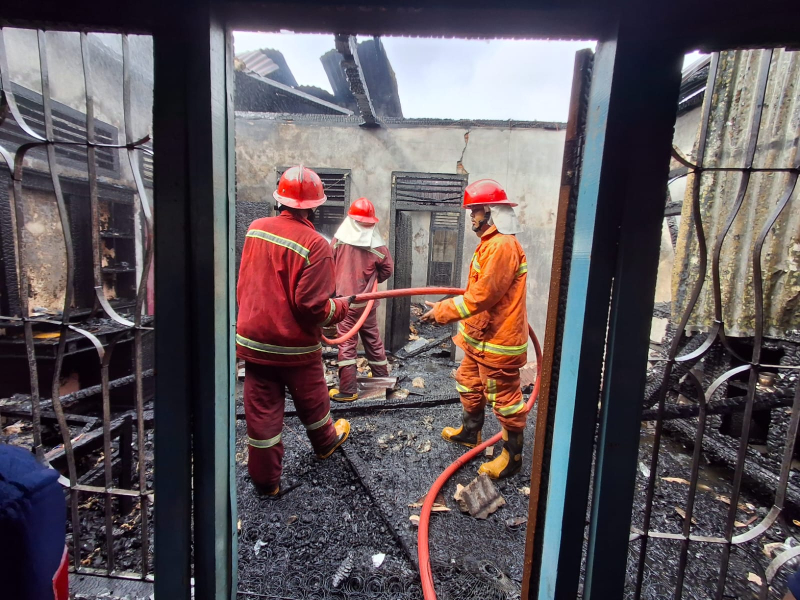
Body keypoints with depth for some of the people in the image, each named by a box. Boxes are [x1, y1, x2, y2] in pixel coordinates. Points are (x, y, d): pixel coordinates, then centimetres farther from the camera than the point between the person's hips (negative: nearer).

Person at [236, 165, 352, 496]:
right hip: (294, 345, -4)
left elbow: (242, 284, 8)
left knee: (261, 410, 14)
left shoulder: (256, 228, -2)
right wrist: (342, 306, -4)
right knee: (311, 400, 21)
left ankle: (265, 478, 30)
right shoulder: (315, 245, -21)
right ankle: (326, 441, 48)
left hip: (252, 338, 4)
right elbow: (312, 306, -22)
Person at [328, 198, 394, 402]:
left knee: (346, 343, 3)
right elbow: (387, 270, 2)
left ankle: (347, 390, 6)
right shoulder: (377, 246, -9)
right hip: (367, 301, 2)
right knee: (373, 338, 17)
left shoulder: (338, 240, -8)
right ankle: (382, 377, 31)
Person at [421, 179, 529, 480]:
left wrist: (443, 311, -21)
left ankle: (513, 455, 25)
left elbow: (483, 294, -26)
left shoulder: (502, 245, -22)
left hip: (497, 339, -11)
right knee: (469, 383, 23)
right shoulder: (490, 242, 12)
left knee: (504, 396, 5)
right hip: (481, 335, 11)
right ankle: (470, 432, 43)